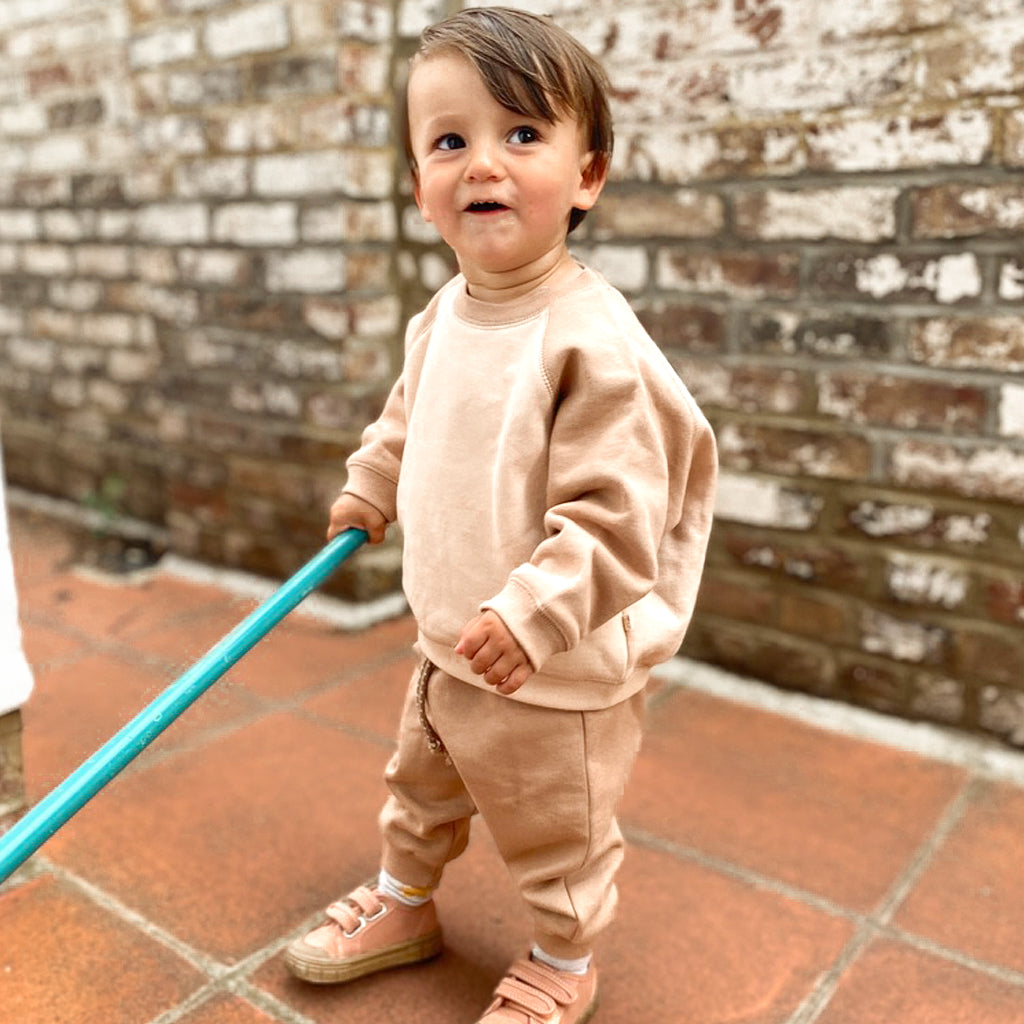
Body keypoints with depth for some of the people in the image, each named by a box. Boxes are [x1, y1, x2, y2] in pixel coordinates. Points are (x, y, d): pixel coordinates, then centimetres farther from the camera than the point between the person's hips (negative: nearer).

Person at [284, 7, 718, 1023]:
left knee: (557, 834, 17)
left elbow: (615, 515, -29)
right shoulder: (442, 316, -2)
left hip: (559, 673, -7)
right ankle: (404, 903, 56)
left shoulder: (592, 339, -27)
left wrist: (534, 614, -34)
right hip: (447, 643, 7)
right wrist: (368, 488, 24)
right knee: (420, 784, 29)